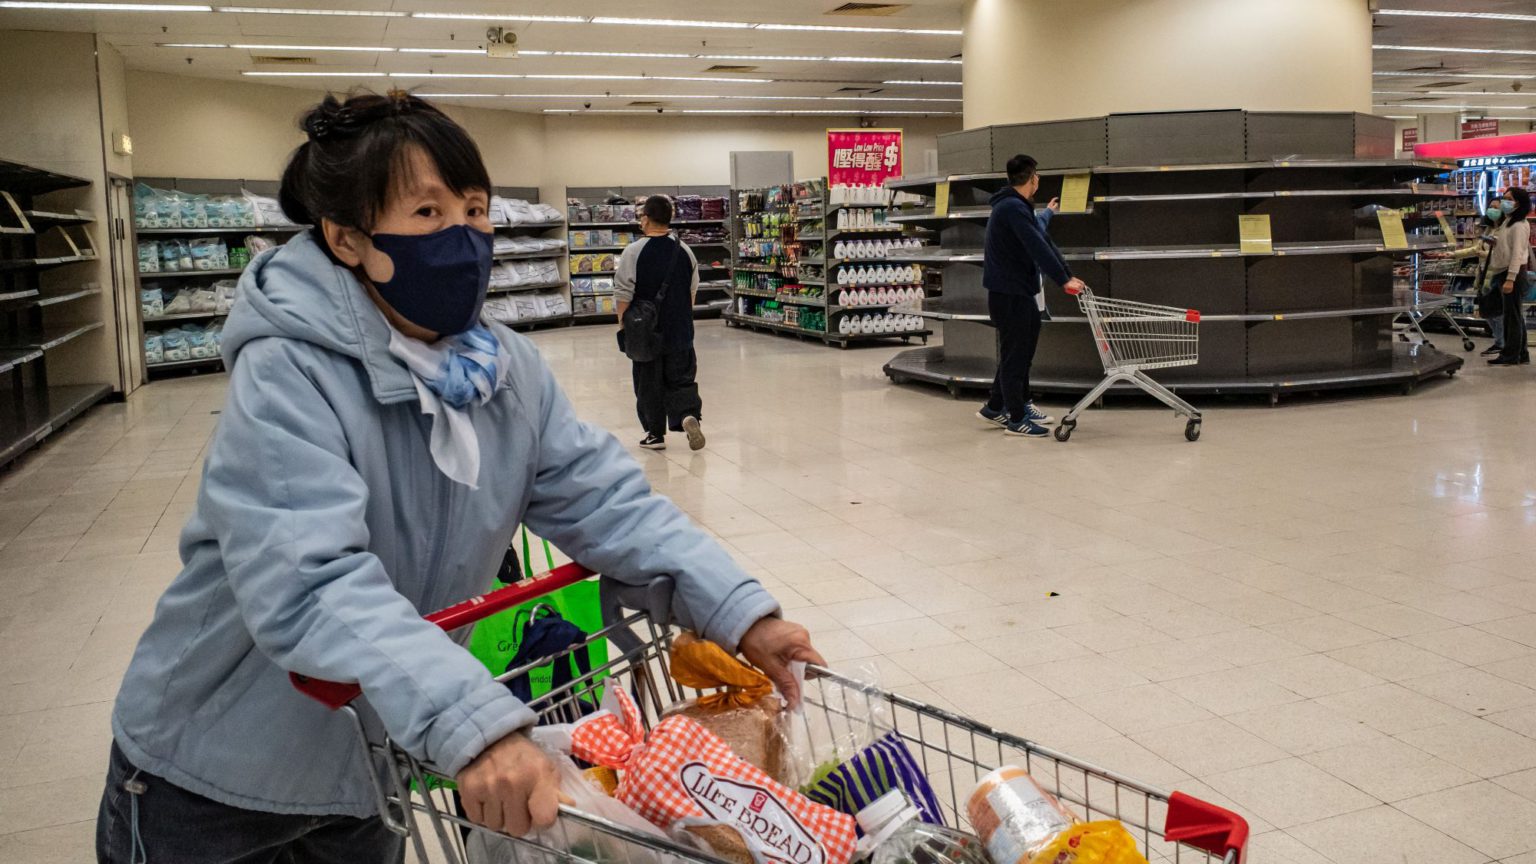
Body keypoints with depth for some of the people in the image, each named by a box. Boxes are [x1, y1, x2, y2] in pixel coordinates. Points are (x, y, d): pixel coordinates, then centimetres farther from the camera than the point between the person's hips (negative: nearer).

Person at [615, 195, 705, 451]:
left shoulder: (634, 251, -12)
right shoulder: (684, 250, 2)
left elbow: (623, 293, -11)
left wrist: (622, 324, 1)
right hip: (680, 331, 3)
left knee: (649, 383, 8)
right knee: (682, 379, 9)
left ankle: (655, 434, 14)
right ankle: (689, 415, -16)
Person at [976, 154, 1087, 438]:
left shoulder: (1020, 207, 15)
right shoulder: (1012, 208, -18)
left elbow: (1044, 241, 12)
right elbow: (1037, 247, -24)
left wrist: (1068, 275, 8)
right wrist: (1064, 279, -23)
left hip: (1022, 290, 10)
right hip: (1009, 293, -10)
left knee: (1021, 350, 15)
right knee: (1015, 353, -4)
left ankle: (996, 408, 23)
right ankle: (1016, 419, 4)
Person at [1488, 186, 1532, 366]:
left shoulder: (1519, 225, -11)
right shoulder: (1505, 222, 17)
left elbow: (1517, 252, -18)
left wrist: (1510, 278, -23)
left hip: (1514, 273, -10)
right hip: (1502, 273, 10)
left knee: (1513, 315, -5)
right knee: (1514, 316, 12)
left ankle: (1511, 355, -2)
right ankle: (1521, 354, 18)